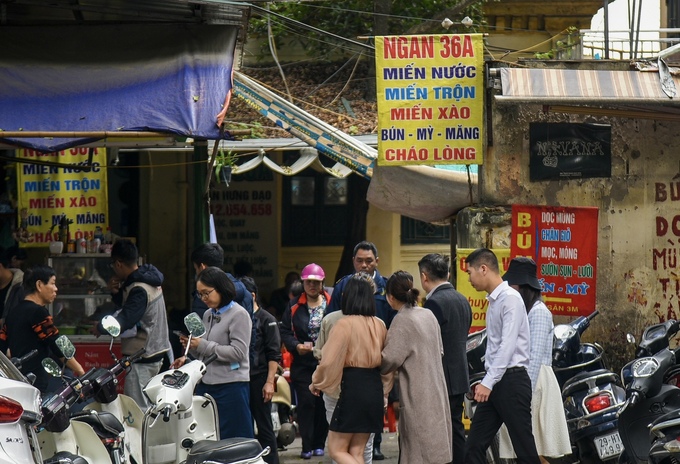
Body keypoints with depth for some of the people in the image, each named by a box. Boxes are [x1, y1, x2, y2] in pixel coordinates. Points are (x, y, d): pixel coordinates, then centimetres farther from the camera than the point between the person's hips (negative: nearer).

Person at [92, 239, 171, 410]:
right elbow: (127, 306, 22)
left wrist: (99, 327, -12)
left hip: (142, 357, -10)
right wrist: (116, 292, 2)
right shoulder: (148, 279, 11)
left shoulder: (139, 290, -21)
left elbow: (124, 320, -29)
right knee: (147, 406, 16)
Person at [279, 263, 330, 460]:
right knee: (306, 403, -4)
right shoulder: (294, 306, 7)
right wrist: (297, 346, -12)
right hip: (302, 364, 1)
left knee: (323, 404, 4)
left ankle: (319, 444, 15)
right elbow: (285, 331, 5)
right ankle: (307, 446, -1)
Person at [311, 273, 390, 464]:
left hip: (352, 389, -7)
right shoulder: (379, 325, 7)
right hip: (375, 389, 7)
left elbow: (329, 361, -14)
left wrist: (316, 383, 2)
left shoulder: (345, 324, -11)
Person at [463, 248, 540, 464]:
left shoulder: (510, 299, -12)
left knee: (524, 447, -4)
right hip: (494, 382, 9)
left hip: (511, 379, -9)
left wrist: (489, 382, -24)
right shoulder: (493, 300, 15)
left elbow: (508, 345, -20)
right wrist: (486, 381, 15)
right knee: (474, 446, 5)